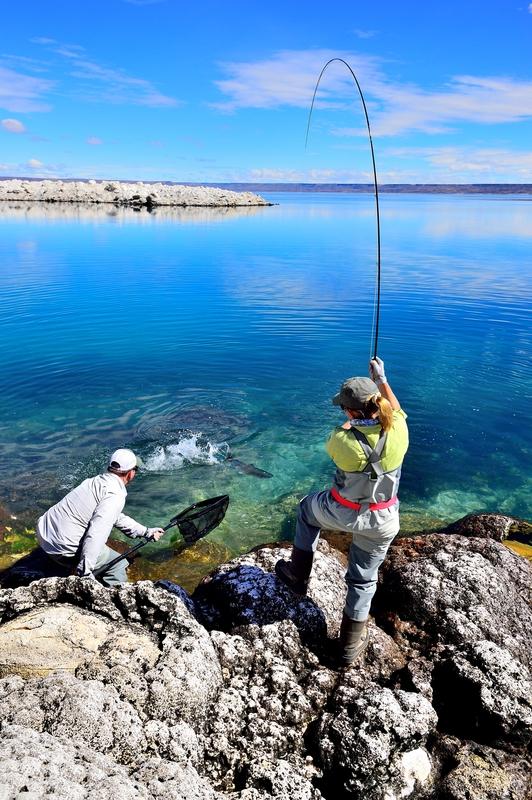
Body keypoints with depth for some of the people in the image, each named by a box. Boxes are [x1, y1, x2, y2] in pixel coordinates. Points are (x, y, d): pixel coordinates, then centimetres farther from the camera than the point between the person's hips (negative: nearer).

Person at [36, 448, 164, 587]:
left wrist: (146, 532, 27)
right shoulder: (115, 495, -17)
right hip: (63, 548, -9)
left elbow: (118, 518, 22)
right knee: (118, 565, 3)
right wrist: (85, 573, -25)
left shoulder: (97, 480, 10)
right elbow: (96, 534, -27)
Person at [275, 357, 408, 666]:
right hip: (382, 522, 3)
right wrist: (381, 379, 18)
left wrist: (354, 421, 15)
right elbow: (395, 409, 6)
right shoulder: (397, 431, -19)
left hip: (341, 513, -2)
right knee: (364, 579, 20)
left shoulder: (343, 440, -27)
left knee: (308, 508, 31)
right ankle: (352, 643, 33)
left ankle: (298, 574, 36)